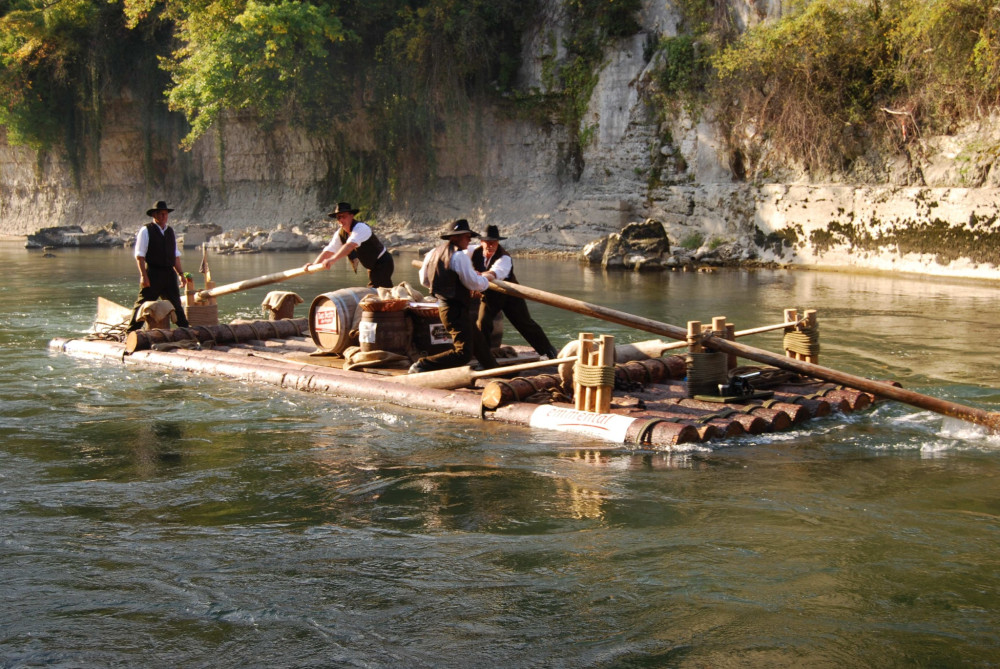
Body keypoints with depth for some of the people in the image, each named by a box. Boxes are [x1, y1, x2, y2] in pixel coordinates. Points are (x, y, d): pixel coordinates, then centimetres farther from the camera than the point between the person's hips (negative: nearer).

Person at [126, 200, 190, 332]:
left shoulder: (170, 231, 16)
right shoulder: (146, 230, -3)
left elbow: (176, 255, 20)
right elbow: (139, 255, -8)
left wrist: (180, 274, 12)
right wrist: (143, 275, -16)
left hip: (169, 274, 6)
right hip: (152, 274, -6)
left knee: (176, 305, 10)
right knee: (142, 305, -5)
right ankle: (131, 332, 1)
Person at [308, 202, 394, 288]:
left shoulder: (361, 228, -26)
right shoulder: (340, 233, 0)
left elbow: (351, 245, -43)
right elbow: (328, 251, -3)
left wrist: (333, 259, -55)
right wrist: (314, 264, -19)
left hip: (383, 263, -9)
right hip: (372, 267, 9)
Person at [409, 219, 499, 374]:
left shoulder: (433, 253, 9)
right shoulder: (459, 256, -18)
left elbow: (425, 280, 18)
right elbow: (474, 283, -18)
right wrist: (487, 277, 3)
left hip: (444, 305, 10)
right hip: (456, 309, -10)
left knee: (477, 340, 26)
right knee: (463, 353, -11)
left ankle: (493, 370, 43)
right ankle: (421, 366, -15)